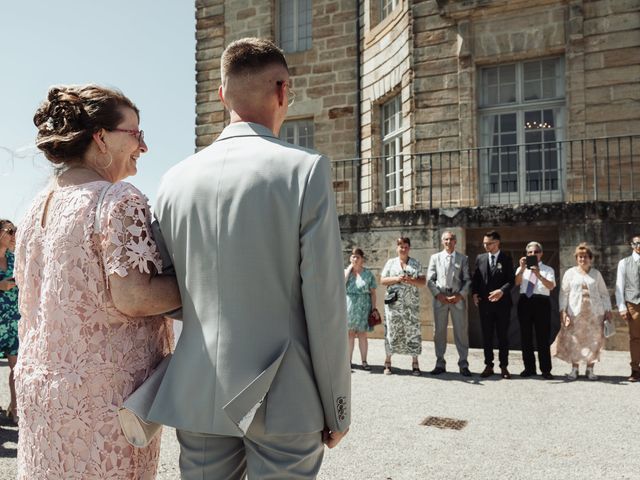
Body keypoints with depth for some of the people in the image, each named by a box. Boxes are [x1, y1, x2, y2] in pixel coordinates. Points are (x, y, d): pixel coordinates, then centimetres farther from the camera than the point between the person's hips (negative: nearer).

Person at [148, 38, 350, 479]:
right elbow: (325, 304, -13)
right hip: (284, 402, -3)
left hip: (196, 397, 4)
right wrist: (337, 409, -2)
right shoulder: (306, 170, -12)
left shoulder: (176, 179, 1)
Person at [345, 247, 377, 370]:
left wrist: (373, 309, -3)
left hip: (363, 308, 0)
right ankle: (348, 361, 9)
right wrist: (350, 268, -9)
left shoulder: (368, 274, 3)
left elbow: (373, 293, 3)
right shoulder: (346, 271, 6)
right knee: (350, 334, 3)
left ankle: (364, 361, 9)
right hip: (349, 307, 1)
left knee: (362, 334, 3)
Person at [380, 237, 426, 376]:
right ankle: (388, 362, 10)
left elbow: (423, 281, 5)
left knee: (413, 331, -1)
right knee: (392, 331, 1)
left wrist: (411, 280, -13)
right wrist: (396, 279, -11)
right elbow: (382, 280, 5)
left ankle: (415, 364, 6)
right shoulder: (390, 262, 10)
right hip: (393, 303, 0)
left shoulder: (416, 263, 10)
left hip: (411, 303, 1)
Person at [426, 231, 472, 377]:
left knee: (461, 331, 0)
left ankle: (463, 364, 9)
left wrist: (460, 295, -10)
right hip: (440, 298, 1)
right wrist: (438, 295, -7)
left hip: (458, 298, 0)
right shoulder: (435, 257, 10)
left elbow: (467, 280, 4)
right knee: (439, 331, 3)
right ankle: (440, 364, 12)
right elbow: (430, 279, 5)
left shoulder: (463, 258, 9)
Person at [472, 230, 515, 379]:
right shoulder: (480, 258, 9)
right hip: (484, 303, 2)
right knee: (486, 336, 6)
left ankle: (504, 366, 14)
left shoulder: (506, 259, 0)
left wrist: (502, 291, -22)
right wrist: (475, 293, -3)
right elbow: (475, 278, 11)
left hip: (502, 303, -2)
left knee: (503, 336, 5)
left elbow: (511, 280, -5)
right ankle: (488, 366, 15)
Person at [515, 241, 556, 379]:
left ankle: (546, 370, 7)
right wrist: (522, 269, -19)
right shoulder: (522, 269, 14)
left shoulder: (547, 269, 9)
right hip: (525, 301, 2)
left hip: (541, 302, -2)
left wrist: (538, 275, -23)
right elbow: (516, 282, -5)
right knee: (525, 336, 7)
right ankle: (529, 368, 17)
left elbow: (551, 286, -9)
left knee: (543, 337, -1)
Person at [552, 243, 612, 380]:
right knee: (574, 340, -2)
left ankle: (590, 369, 11)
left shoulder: (596, 274, 10)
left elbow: (604, 293, 13)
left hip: (594, 313, 1)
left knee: (593, 340, 1)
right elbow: (564, 293, 2)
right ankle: (574, 369, 8)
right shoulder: (570, 273, 5)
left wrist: (608, 310, 6)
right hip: (575, 312, -1)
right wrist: (563, 311, -5)